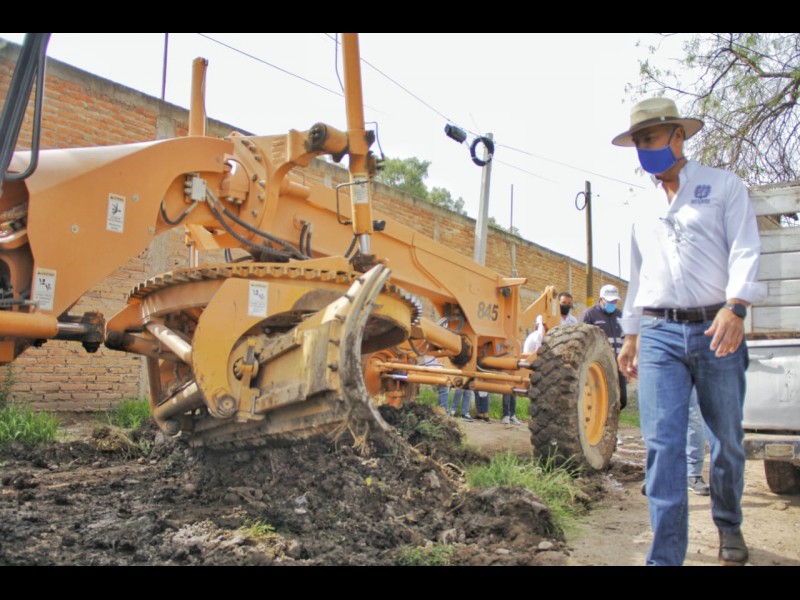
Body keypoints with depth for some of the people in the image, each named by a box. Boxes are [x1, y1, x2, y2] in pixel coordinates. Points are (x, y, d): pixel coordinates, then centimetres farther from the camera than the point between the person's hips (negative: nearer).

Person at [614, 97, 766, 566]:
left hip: (716, 330, -2)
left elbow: (745, 250, -6)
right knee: (662, 444, -7)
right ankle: (666, 555, -3)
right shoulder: (643, 208, 19)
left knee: (727, 439, 9)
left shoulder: (724, 186, 5)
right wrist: (631, 334, 19)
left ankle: (729, 525, 34)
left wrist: (736, 307, -22)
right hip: (660, 336, 3)